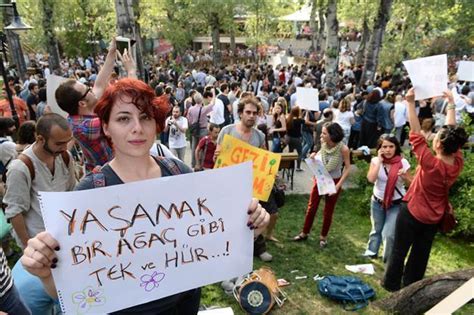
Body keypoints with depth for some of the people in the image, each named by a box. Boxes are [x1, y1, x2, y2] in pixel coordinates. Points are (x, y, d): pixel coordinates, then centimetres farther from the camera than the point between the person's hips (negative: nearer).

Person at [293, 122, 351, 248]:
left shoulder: (343, 148, -24)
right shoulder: (323, 143, -12)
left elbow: (347, 168, -15)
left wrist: (338, 185, -21)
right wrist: (315, 155, -14)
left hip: (334, 181, -3)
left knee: (328, 211, 11)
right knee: (311, 207, 10)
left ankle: (323, 236, 31)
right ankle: (304, 233, 27)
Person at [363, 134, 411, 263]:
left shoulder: (403, 162, -13)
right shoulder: (376, 160, -10)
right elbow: (371, 179, -26)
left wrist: (404, 177, -25)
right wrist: (379, 160, -24)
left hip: (396, 204, -2)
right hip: (377, 202, 2)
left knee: (389, 233, -6)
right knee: (376, 229, 21)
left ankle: (389, 259, 21)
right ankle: (371, 252, 44)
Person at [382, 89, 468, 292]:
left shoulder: (431, 164, -31)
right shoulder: (458, 163, -15)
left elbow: (416, 135, -28)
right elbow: (452, 133, -4)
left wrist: (411, 103, -24)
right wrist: (451, 104, 5)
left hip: (412, 213, -6)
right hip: (434, 218, 6)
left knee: (399, 250, 13)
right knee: (421, 253, 21)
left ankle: (391, 283, 29)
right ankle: (410, 285, 38)